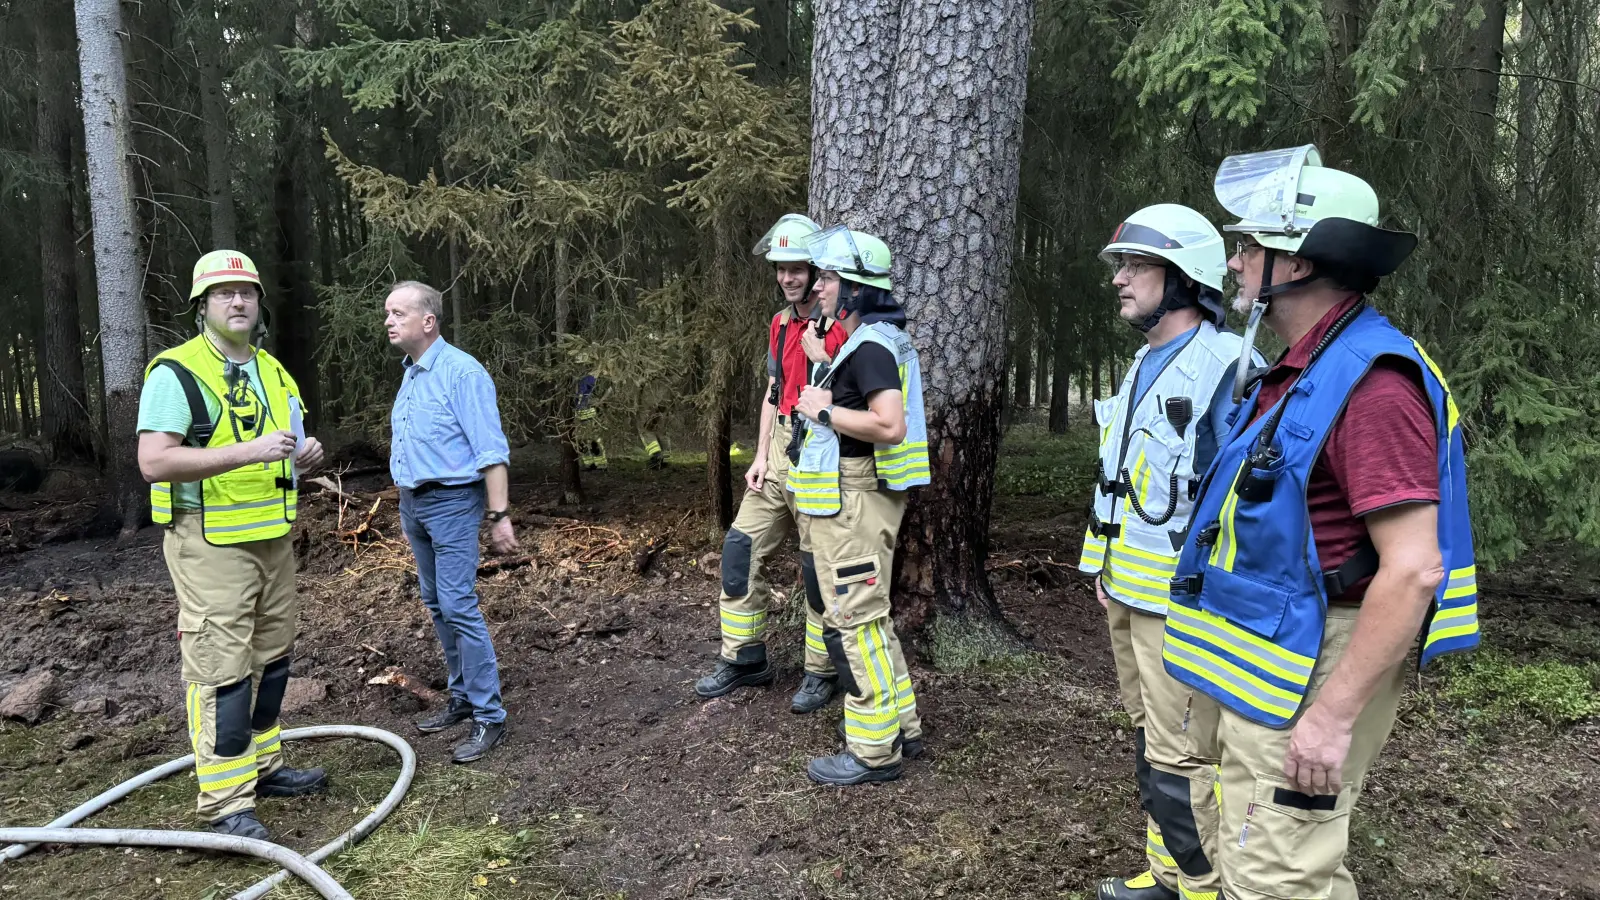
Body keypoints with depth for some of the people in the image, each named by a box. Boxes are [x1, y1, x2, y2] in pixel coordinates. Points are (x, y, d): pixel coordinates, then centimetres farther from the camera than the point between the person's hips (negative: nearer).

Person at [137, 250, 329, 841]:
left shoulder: (273, 371, 14)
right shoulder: (176, 372, -11)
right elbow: (154, 462, -21)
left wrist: (304, 456, 1)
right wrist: (247, 452, -27)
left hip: (274, 537, 8)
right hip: (210, 543, -8)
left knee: (270, 658, 15)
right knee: (222, 667, -6)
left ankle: (261, 765, 29)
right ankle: (226, 801, 1)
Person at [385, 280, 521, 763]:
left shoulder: (461, 372, -16)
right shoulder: (410, 374, 12)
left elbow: (491, 450, -20)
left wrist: (499, 516, -23)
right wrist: (408, 506, 20)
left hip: (451, 502, -9)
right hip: (412, 502, 9)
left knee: (459, 607, -10)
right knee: (437, 605, 14)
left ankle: (489, 716, -4)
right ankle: (463, 696, 26)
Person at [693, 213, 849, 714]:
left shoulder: (839, 325, -10)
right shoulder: (780, 324, 14)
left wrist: (820, 357, -22)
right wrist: (760, 457, 11)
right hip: (779, 451, 8)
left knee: (818, 568, 0)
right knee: (743, 548, 9)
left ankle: (821, 673, 16)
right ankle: (745, 658, 22)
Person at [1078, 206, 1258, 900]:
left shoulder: (1225, 366, -17)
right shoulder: (1145, 363, 13)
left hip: (1179, 595, -9)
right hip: (1126, 589, 9)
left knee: (1180, 759, -4)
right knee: (1148, 735, 19)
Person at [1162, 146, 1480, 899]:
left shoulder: (1371, 381, -20)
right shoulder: (1305, 372, 11)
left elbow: (1413, 570, -24)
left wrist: (1333, 713, -24)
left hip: (1312, 672, -10)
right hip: (1268, 663, 10)